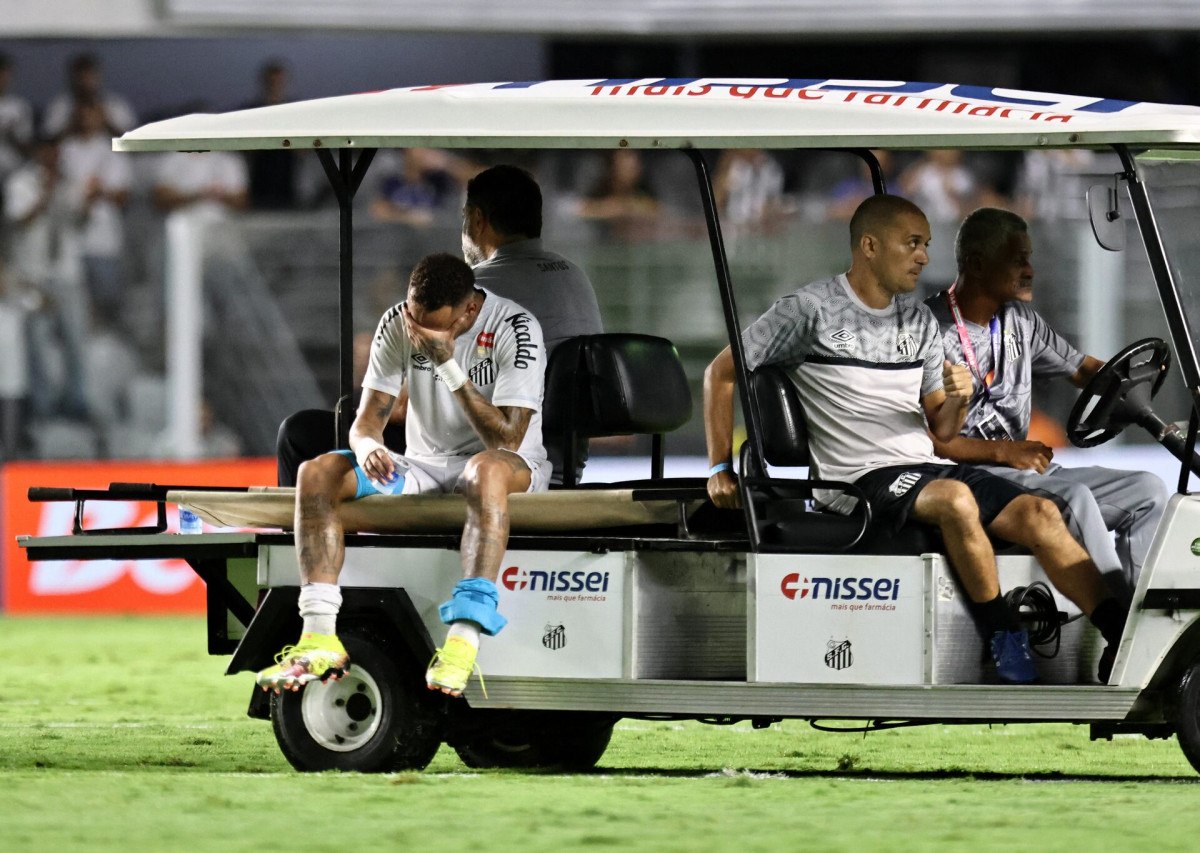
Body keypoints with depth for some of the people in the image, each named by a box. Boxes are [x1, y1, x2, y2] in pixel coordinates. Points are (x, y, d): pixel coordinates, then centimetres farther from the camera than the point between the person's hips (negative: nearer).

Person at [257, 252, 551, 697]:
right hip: (423, 465, 5)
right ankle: (321, 639, -27)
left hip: (515, 466, -5)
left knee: (487, 470, -42)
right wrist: (368, 447, -27)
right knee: (316, 473, -17)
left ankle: (464, 640, -53)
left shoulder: (516, 329, -17)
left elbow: (508, 439, -24)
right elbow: (366, 420, -2)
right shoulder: (397, 325, -2)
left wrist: (448, 364, -31)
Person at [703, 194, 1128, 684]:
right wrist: (720, 468, -2)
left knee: (1039, 514, -17)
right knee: (956, 498, -36)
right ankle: (1007, 643, -28)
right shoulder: (811, 311, -1)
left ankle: (1123, 636, -26)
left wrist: (957, 401, -5)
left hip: (926, 466, 6)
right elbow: (721, 373, 3)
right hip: (860, 477, -6)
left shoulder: (920, 323, 18)